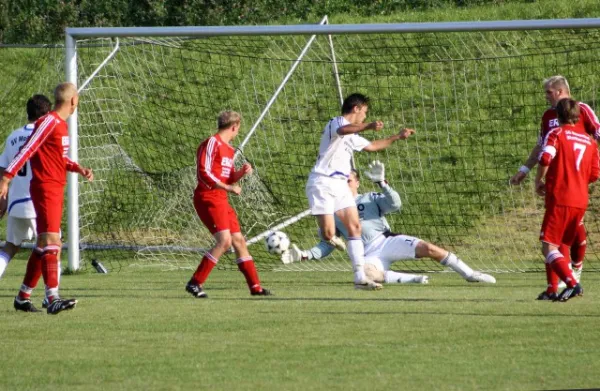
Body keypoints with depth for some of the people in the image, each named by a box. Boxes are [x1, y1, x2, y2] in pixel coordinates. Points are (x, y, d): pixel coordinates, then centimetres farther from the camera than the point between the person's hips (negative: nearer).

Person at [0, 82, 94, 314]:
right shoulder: (49, 122, -13)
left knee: (43, 244, 13)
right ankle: (53, 299, -26)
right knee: (52, 240, -18)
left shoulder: (61, 124, 15)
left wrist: (78, 169, 12)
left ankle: (23, 297, 21)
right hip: (45, 188, -10)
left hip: (56, 189, 10)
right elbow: (27, 150, -19)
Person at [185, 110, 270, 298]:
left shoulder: (228, 149, 18)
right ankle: (195, 283, -17)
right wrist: (228, 187, -18)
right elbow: (204, 173, -18)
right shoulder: (212, 143, -10)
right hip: (208, 198, -10)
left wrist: (241, 172, 3)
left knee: (239, 240, 10)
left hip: (221, 200, 10)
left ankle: (255, 286, 17)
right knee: (224, 240, -19)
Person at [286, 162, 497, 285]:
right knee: (366, 273, -39)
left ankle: (470, 274, -11)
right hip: (368, 255, 0)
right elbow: (327, 244, 19)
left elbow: (395, 204, -5)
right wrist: (304, 255, 4)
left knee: (427, 248, -22)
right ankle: (411, 279, -26)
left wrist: (381, 183, -18)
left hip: (388, 241, 0)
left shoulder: (371, 198, 14)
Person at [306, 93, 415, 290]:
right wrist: (368, 126, -50)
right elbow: (342, 130, -34)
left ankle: (360, 277, -1)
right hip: (322, 183, -9)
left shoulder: (352, 136, 23)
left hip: (340, 185, 9)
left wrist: (398, 137, 44)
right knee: (328, 233, -17)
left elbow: (372, 146, 42)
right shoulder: (337, 122, -7)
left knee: (354, 226, 0)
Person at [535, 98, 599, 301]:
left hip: (559, 198, -7)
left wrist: (539, 182, -2)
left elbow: (545, 159, -18)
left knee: (549, 247, -10)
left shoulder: (556, 134, -2)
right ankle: (552, 290, 19)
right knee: (556, 246, 20)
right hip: (581, 200, 7)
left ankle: (572, 283, -27)